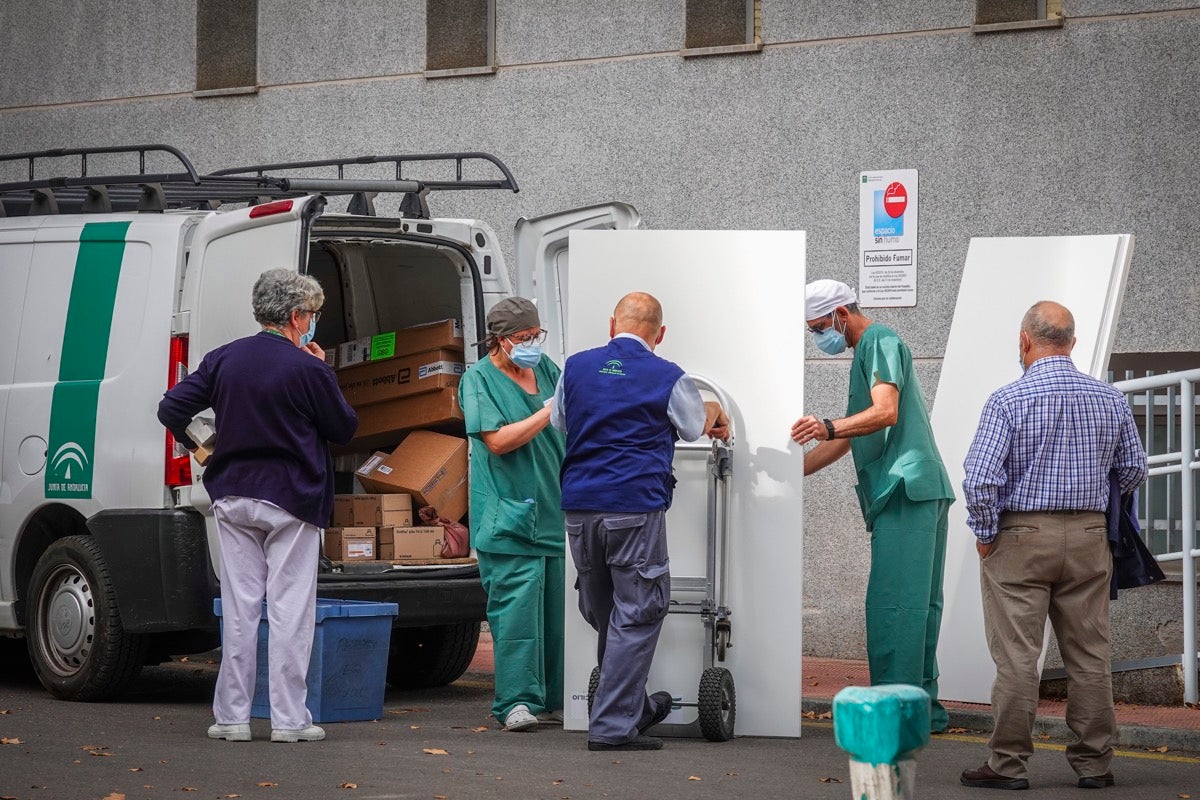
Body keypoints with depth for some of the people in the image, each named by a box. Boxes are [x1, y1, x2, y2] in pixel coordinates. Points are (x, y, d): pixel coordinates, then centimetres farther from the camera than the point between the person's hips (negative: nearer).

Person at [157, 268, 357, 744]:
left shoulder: (224, 360, 3)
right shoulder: (308, 369, -11)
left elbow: (171, 408, 1)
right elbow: (344, 429, 0)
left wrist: (196, 446, 18)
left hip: (233, 498, 4)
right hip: (291, 500, -4)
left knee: (239, 608, 8)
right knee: (290, 610, 0)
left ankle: (232, 717, 9)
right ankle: (289, 720, 1)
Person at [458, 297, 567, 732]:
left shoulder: (547, 369, 16)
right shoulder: (479, 379, -3)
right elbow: (498, 440, -14)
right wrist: (551, 411, -15)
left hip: (556, 513, 6)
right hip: (510, 515, -6)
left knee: (558, 607, 6)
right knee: (516, 607, -10)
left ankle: (555, 699, 12)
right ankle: (517, 702, -9)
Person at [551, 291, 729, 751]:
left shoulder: (576, 367, 8)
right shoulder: (668, 378, -2)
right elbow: (694, 428, 18)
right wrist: (714, 411, 41)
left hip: (578, 506, 5)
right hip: (634, 506, -5)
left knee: (602, 613, 17)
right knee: (637, 615, 0)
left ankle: (634, 707, 30)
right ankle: (613, 726, -4)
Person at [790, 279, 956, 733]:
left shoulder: (880, 342, -4)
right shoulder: (867, 352, 27)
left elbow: (885, 413, -20)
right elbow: (848, 438, 31)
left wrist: (827, 427, -34)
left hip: (906, 489, -11)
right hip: (924, 491, 11)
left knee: (893, 604, -12)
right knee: (918, 604, 9)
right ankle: (923, 708, 11)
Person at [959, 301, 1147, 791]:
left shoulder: (1008, 400, -11)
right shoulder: (1110, 400, 3)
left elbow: (979, 479, -16)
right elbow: (1133, 470, 10)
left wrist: (985, 535, -3)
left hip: (1020, 536, -4)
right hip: (1088, 538, 4)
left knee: (1017, 656, 0)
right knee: (1089, 655, 8)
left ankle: (1009, 764, 3)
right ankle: (1093, 763, 12)